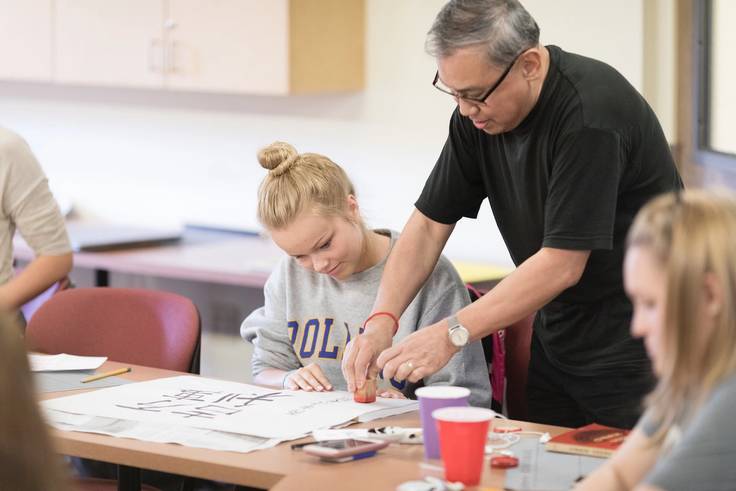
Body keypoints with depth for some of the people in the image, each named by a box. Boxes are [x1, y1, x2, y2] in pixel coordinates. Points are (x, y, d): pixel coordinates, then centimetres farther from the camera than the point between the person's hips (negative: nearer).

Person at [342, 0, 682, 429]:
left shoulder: (590, 112, -25)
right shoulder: (477, 112, -2)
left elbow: (562, 263, -26)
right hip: (559, 330, 7)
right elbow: (430, 224, 4)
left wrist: (453, 333, -25)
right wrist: (381, 321, -10)